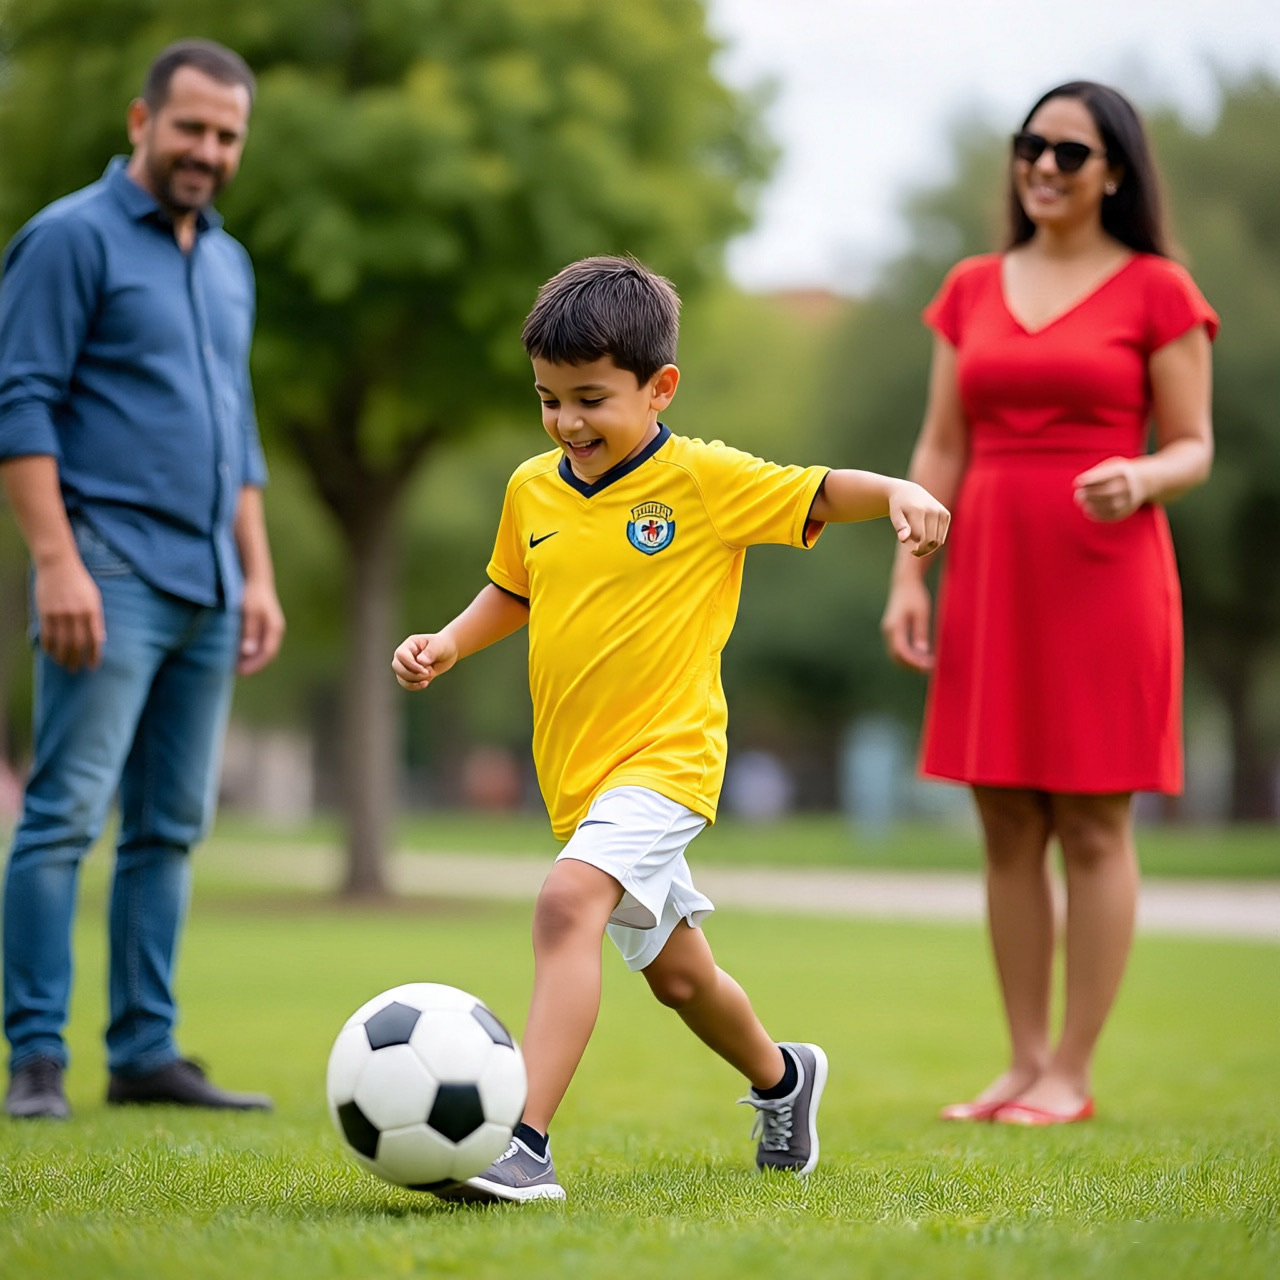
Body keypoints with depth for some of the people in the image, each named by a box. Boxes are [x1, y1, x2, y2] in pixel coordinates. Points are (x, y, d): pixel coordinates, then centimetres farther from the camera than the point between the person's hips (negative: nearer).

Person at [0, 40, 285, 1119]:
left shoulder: (229, 264, 19)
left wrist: (258, 576, 17)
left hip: (209, 587, 7)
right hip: (113, 575, -7)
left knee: (171, 828, 7)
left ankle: (145, 1052, 11)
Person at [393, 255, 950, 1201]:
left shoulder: (706, 478, -9)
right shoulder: (532, 489, 6)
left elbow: (821, 490, -6)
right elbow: (512, 592, 22)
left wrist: (899, 492, -25)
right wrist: (446, 644, 5)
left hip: (665, 757, -7)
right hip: (577, 769, 7)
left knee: (568, 901, -31)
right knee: (676, 971, 22)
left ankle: (525, 1144, -36)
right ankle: (781, 1077, 51)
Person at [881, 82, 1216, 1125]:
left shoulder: (1158, 292, 0)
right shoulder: (972, 290, 12)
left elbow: (1193, 448, -1)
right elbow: (941, 449, 12)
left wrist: (1140, 479, -22)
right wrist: (909, 578, 3)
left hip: (1104, 577, -4)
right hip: (990, 571, 5)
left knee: (1093, 826, -2)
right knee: (1007, 829, 6)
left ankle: (1072, 1073, 5)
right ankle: (1023, 1062, 14)